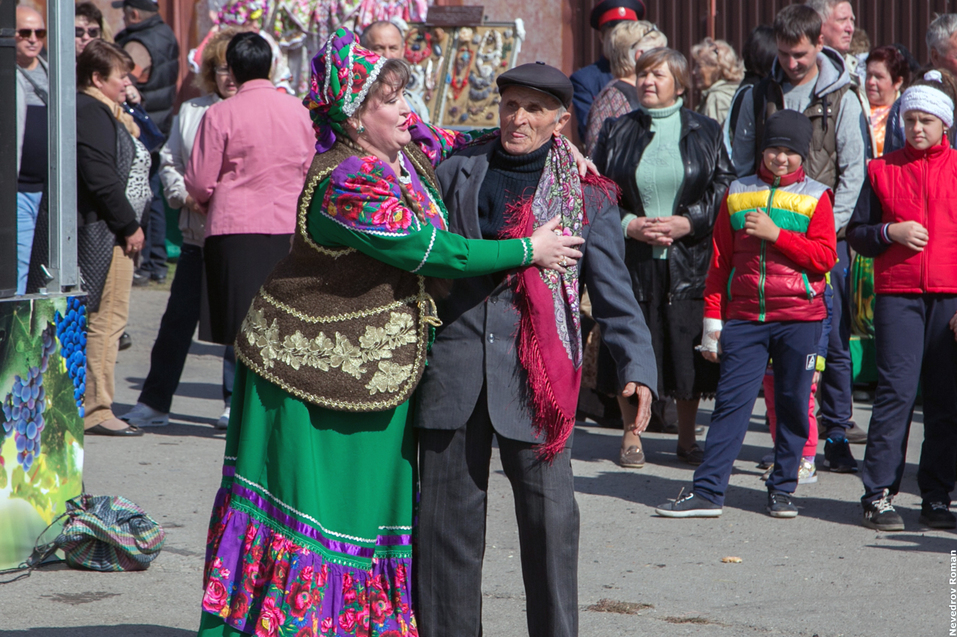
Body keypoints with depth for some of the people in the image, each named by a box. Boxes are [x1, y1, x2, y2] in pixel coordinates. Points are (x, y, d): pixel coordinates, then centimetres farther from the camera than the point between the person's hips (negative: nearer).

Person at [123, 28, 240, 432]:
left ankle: (236, 402, 15)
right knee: (179, 317, 3)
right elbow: (169, 161, 16)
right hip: (198, 233, 3)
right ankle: (154, 403, 8)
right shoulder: (191, 111, 12)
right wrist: (185, 195, -3)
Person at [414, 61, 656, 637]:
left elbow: (613, 292, 5)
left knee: (550, 514, -3)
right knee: (447, 514, 5)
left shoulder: (587, 193, 7)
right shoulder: (457, 172, 13)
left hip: (537, 370, -2)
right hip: (455, 363, 2)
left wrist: (638, 368, -7)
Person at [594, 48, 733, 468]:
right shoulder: (617, 133, 8)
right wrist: (628, 225, -9)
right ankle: (631, 436, 14)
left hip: (688, 261, -1)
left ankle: (687, 438, 15)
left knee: (688, 349, 1)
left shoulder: (705, 132, 6)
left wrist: (688, 223, -12)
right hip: (633, 260, 1)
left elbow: (725, 189, 3)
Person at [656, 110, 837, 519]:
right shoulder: (737, 194, 11)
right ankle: (707, 492, -4)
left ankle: (782, 490, 13)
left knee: (792, 404, 3)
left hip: (799, 318, -1)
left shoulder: (815, 197, 5)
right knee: (731, 401, -4)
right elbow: (720, 261, 12)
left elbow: (825, 256, -6)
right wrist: (713, 319, 8)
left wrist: (776, 234, -13)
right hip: (744, 317, 1)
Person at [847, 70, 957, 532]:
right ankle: (879, 494, -4)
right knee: (896, 390, -8)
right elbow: (855, 234, 13)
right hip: (898, 293, 0)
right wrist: (891, 232, -7)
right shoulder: (882, 170, 10)